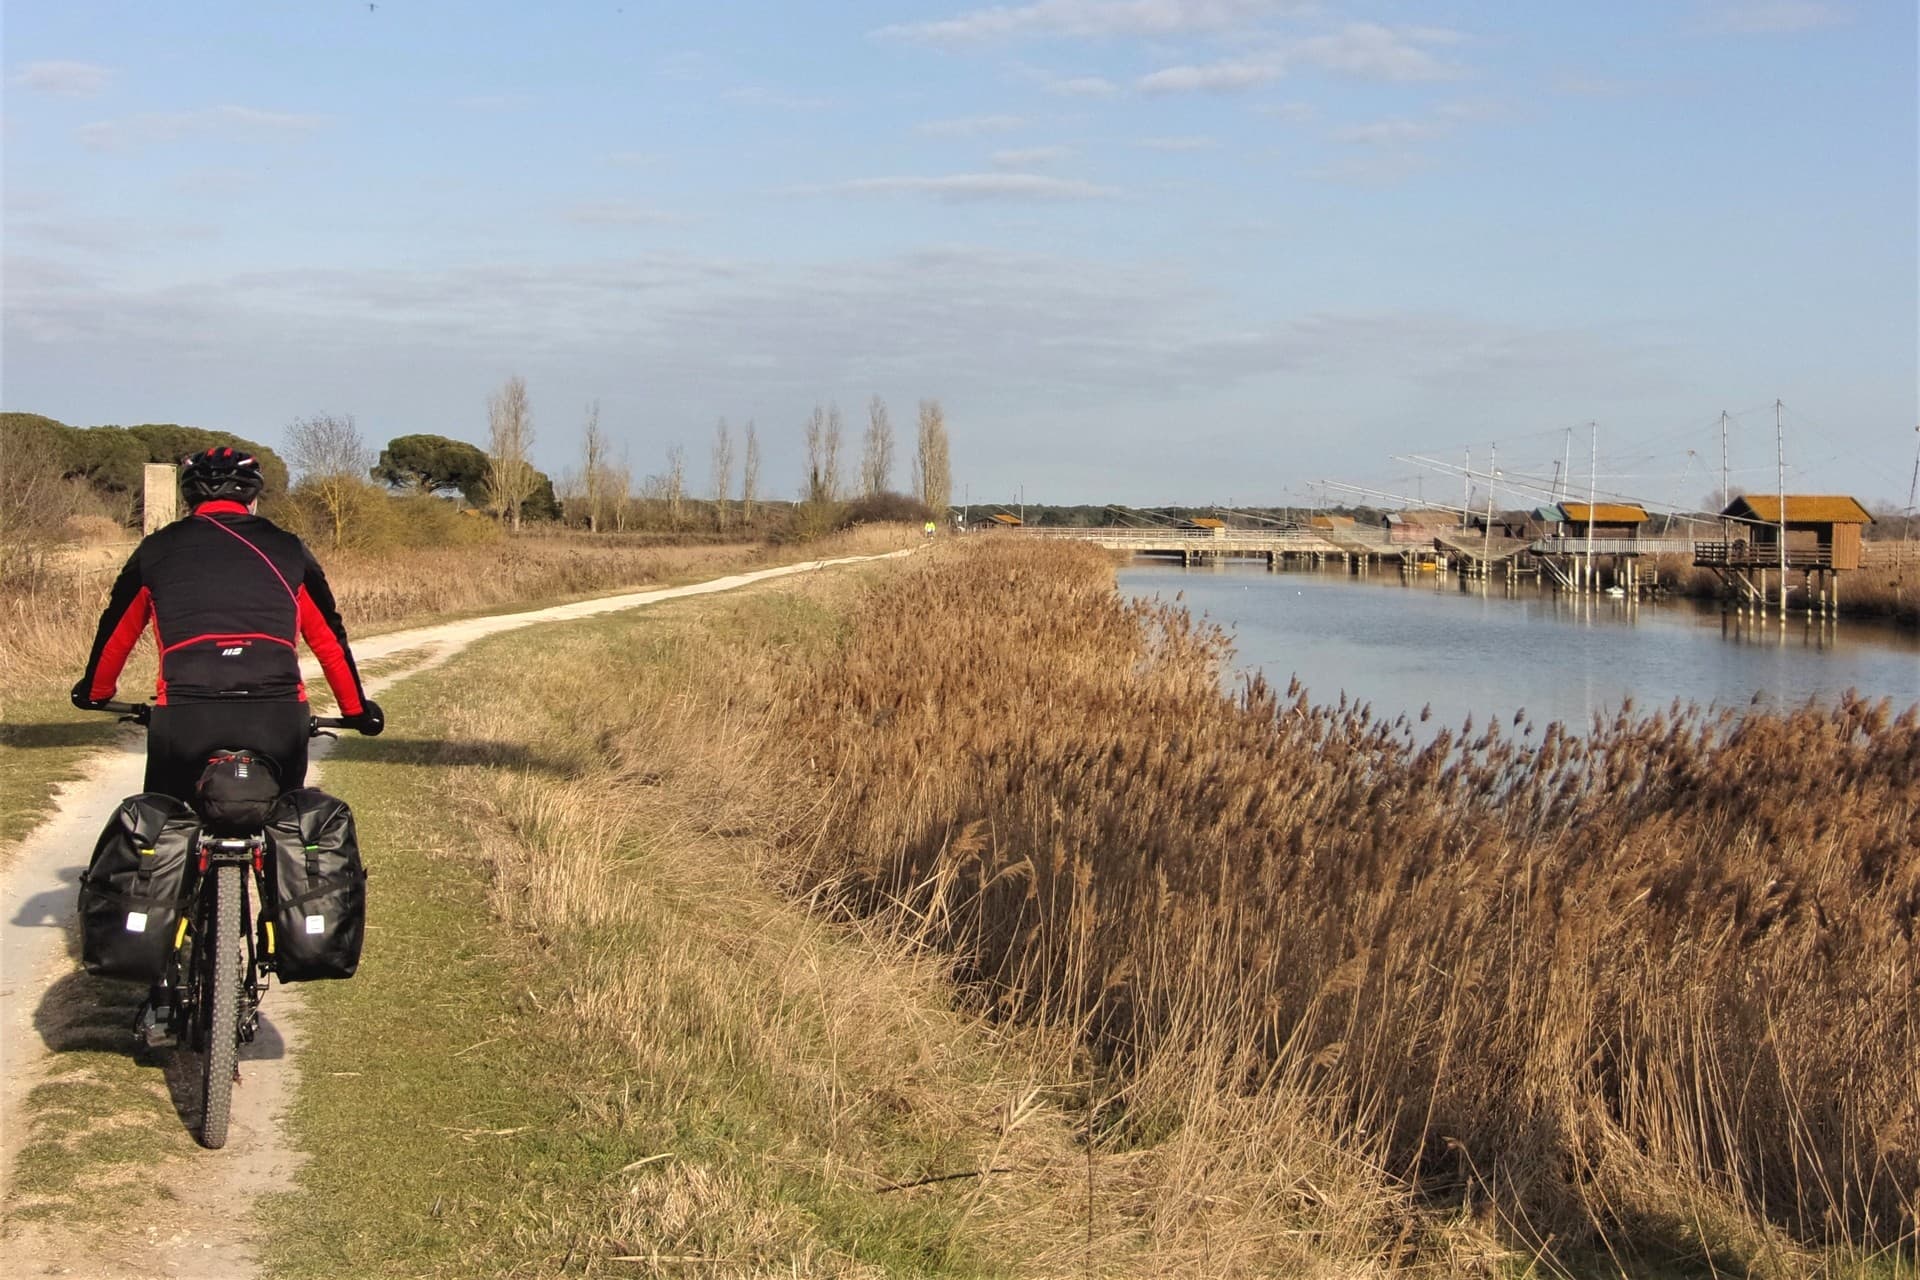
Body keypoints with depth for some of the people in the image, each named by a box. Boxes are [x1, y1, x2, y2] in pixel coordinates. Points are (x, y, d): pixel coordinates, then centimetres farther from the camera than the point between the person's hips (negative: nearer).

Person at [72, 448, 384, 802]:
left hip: (185, 718, 0)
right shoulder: (286, 549, 16)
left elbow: (115, 635, 27)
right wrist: (357, 709, 35)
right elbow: (329, 639, 22)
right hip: (277, 719, 1)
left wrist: (94, 693, 45)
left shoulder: (157, 549, 16)